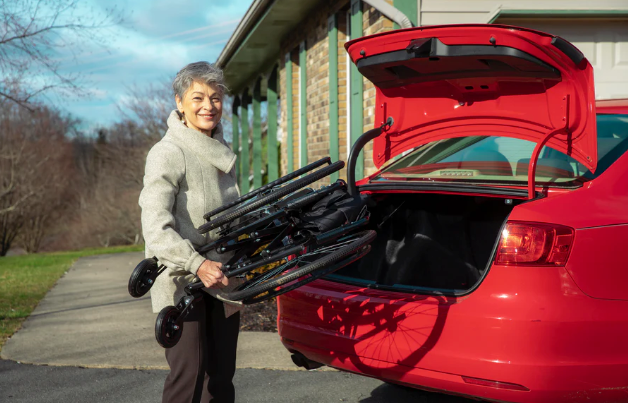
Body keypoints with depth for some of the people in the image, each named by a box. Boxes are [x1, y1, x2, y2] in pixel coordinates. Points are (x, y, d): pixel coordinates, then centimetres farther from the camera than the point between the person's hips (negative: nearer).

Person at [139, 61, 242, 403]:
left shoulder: (221, 152, 13)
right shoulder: (168, 153, -13)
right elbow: (155, 226, -22)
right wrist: (197, 265, -31)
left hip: (221, 280, 8)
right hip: (182, 284, -7)